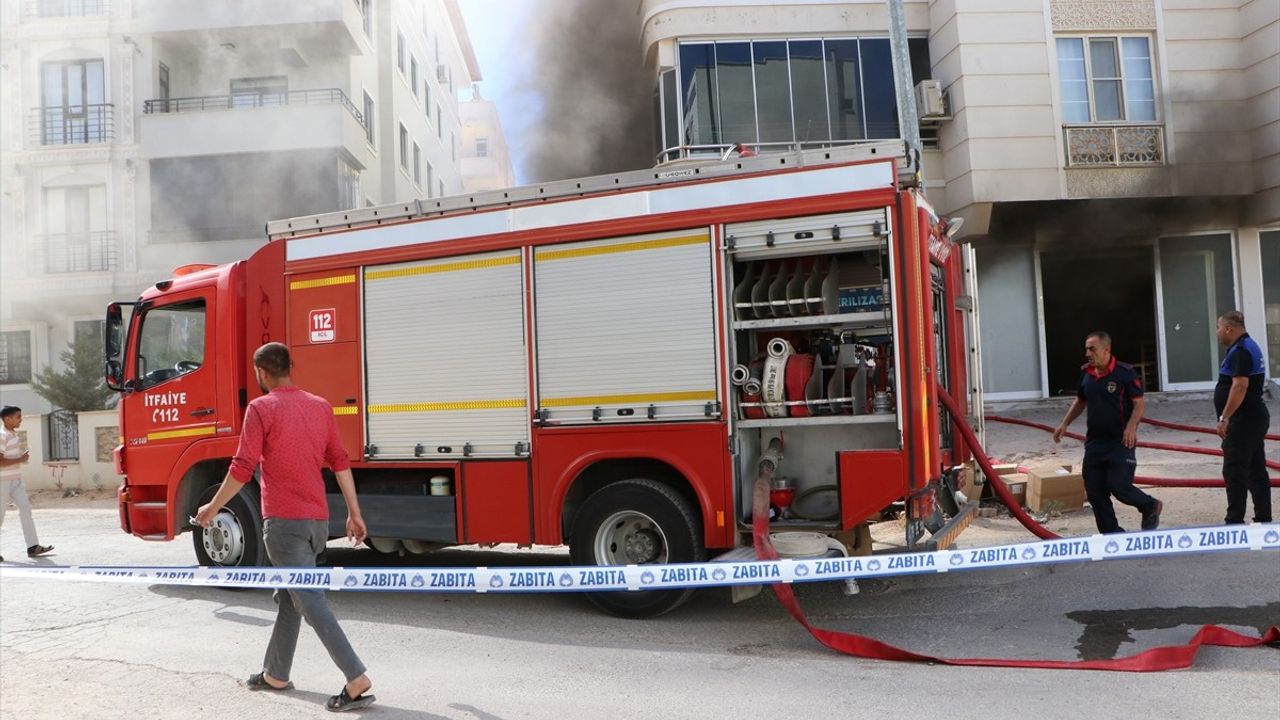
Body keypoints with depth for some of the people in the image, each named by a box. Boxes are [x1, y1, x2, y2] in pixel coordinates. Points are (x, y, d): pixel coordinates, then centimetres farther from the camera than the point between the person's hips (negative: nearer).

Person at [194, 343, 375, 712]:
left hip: (284, 520, -7)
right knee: (289, 597, 20)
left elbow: (243, 468, -10)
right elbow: (340, 462, 8)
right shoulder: (320, 406, 10)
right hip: (318, 519, 7)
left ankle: (357, 680, -14)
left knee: (310, 601, -8)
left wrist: (212, 508, 3)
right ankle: (275, 674, 31)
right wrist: (354, 513, 11)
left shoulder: (261, 408, -7)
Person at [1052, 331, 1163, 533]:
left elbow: (1139, 403, -10)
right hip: (1094, 441, 6)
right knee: (1094, 492, 4)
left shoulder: (1125, 372, -10)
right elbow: (1080, 401, 21)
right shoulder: (1085, 373, 7)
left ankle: (1150, 507, 21)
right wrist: (1065, 423, 11)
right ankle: (1112, 534, 18)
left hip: (1120, 441, -6)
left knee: (1119, 486, -11)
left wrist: (1131, 426, -25)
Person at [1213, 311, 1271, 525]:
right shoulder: (1248, 347, 18)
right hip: (1255, 418, 11)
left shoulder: (1241, 351, -16)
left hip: (1243, 420, -11)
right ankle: (1263, 519, 16)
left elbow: (1240, 386, -24)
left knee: (1234, 471, -7)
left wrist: (1224, 418, -23)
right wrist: (1228, 418, 22)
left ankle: (1235, 521, -4)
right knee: (1256, 470, 12)